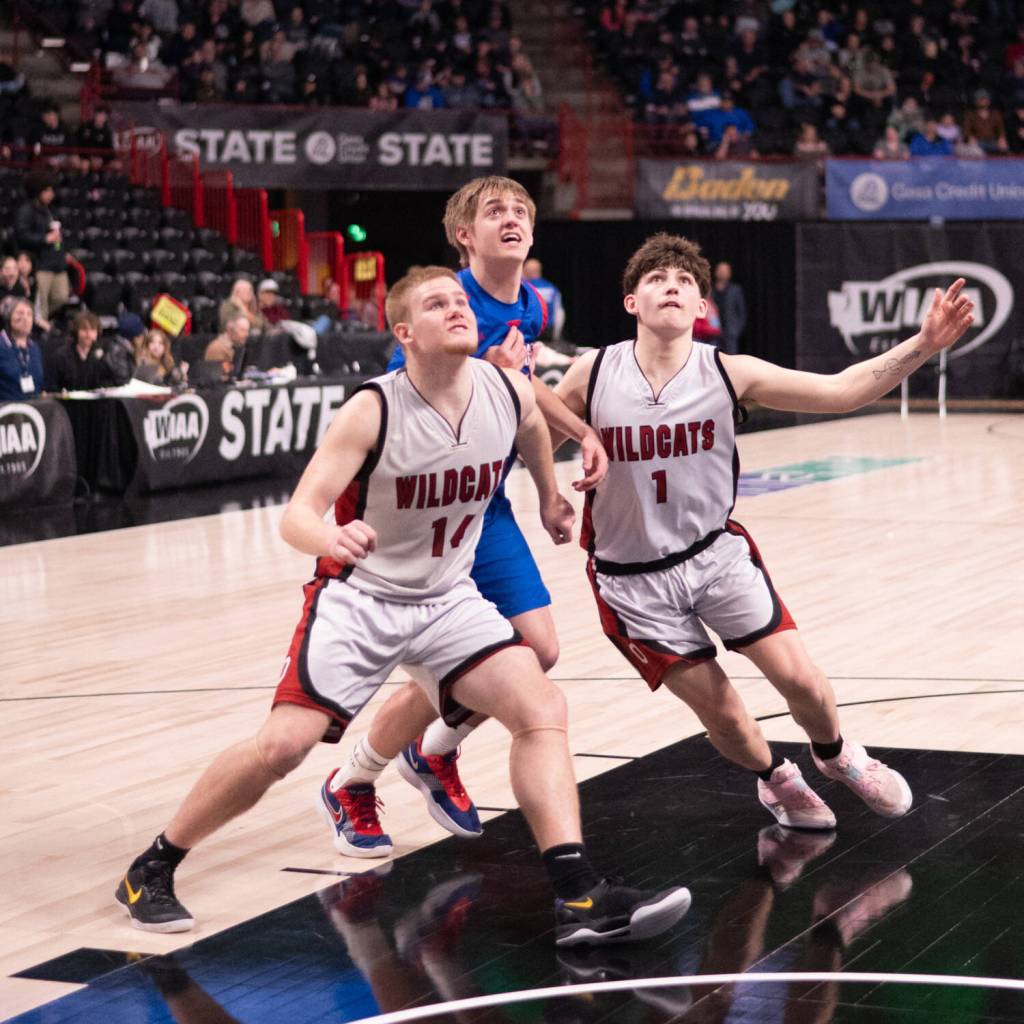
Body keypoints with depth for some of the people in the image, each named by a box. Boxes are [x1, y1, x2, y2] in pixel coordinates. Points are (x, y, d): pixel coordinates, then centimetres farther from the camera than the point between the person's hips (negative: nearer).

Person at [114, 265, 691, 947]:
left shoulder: (509, 392, -10)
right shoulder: (374, 411, -22)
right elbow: (298, 515, -26)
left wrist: (551, 498, 31)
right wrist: (331, 539, -49)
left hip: (449, 599, 4)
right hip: (360, 596, -4)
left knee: (542, 708, -13)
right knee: (283, 745, -11)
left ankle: (580, 899, -13)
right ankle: (152, 871, 8)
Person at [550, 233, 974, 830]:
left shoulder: (727, 373, -12)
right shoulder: (592, 375, -13)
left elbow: (841, 391, -16)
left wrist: (922, 346, -28)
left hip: (717, 551, 1)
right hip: (633, 577, -1)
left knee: (799, 678, -3)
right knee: (721, 712, 3)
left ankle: (836, 755, 32)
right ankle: (775, 780, 37)